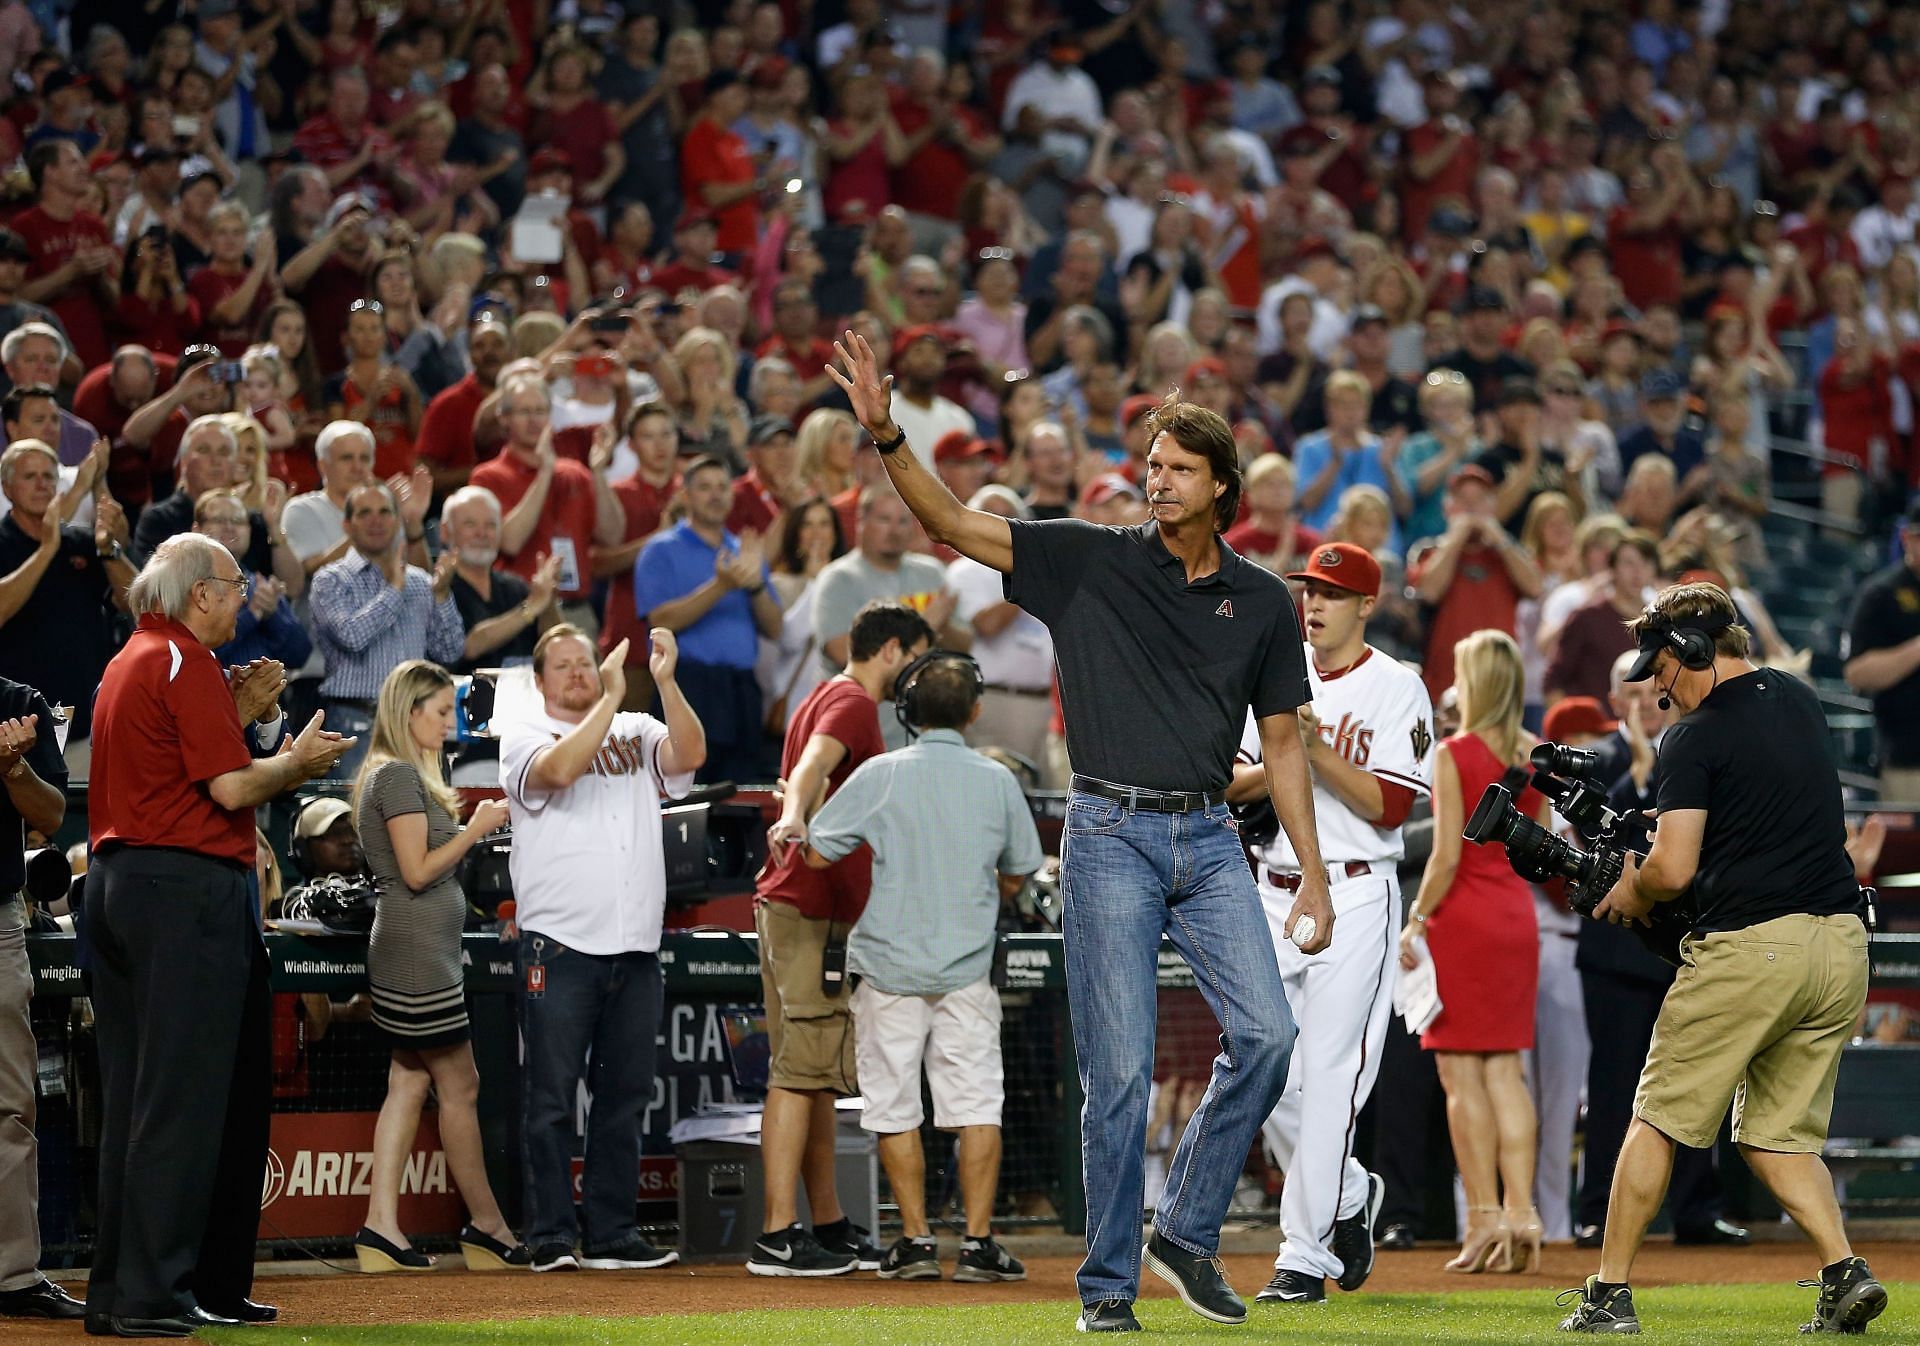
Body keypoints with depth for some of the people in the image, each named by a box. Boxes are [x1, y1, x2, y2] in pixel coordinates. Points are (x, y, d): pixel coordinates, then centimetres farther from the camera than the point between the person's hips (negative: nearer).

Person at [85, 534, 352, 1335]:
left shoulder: (130, 664, 19)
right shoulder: (186, 664, -11)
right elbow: (230, 788, -16)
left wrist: (239, 715, 19)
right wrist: (299, 761, 0)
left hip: (116, 880, 10)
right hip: (187, 887, -10)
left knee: (132, 1096, 10)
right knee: (180, 1096, -8)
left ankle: (118, 1290, 10)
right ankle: (150, 1293, -10)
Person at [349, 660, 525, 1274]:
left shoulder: (403, 774, 19)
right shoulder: (398, 775, -13)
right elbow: (417, 871, -17)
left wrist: (454, 816, 13)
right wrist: (475, 828, -10)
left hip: (405, 953, 11)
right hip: (418, 952, -11)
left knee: (410, 1082, 6)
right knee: (459, 1084, -4)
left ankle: (381, 1226, 1)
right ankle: (486, 1227, 2)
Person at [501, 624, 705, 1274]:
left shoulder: (637, 732, 15)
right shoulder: (524, 737, 4)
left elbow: (688, 756, -5)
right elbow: (560, 769, -18)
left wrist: (665, 683, -17)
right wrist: (612, 696, -19)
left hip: (636, 950, 4)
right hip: (560, 946, -4)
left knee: (625, 1094, 7)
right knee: (552, 1096, -4)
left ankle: (611, 1234, 13)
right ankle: (552, 1237, -2)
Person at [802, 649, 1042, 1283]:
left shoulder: (881, 775, -8)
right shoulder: (998, 780, -1)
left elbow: (816, 854, -7)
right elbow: (1015, 877, 9)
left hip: (890, 965, -1)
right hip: (967, 969, 1)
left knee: (895, 1109, 7)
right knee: (977, 1105, 4)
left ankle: (916, 1239, 5)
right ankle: (978, 1243, -2)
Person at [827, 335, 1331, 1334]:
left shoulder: (1262, 603, 10)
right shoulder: (1090, 563, 3)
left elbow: (1282, 742, 14)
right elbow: (951, 523, -2)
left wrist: (1312, 875, 10)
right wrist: (885, 435, -17)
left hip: (1208, 838, 3)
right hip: (1112, 834, -3)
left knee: (1265, 1033, -11)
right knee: (1120, 1069, -5)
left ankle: (1187, 1230, 6)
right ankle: (1108, 1286, 4)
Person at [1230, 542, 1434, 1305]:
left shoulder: (1397, 689, -3)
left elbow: (1392, 805, -11)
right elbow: (1229, 781, 8)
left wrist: (1320, 750, -18)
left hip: (1355, 897, -6)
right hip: (1275, 892, 6)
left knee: (1328, 1076, -9)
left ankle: (1305, 1255, -7)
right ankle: (1348, 1197, 27)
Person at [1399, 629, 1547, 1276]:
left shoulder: (1455, 754, -12)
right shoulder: (1535, 755, 5)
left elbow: (1447, 856, -15)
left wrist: (1417, 920, -8)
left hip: (1464, 912, -6)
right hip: (1518, 913, 6)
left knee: (1462, 1073, -1)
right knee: (1505, 1069, 10)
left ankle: (1485, 1219, -4)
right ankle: (1521, 1211, 4)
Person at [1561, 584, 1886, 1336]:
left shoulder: (1698, 736, -9)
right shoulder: (1800, 702, 14)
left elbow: (1673, 870, -16)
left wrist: (1630, 891, 5)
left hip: (1748, 948, -7)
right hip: (1843, 945, 7)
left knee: (1659, 1120, 5)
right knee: (1779, 1133, 14)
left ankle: (1610, 1294, 6)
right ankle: (1844, 1269, -6)